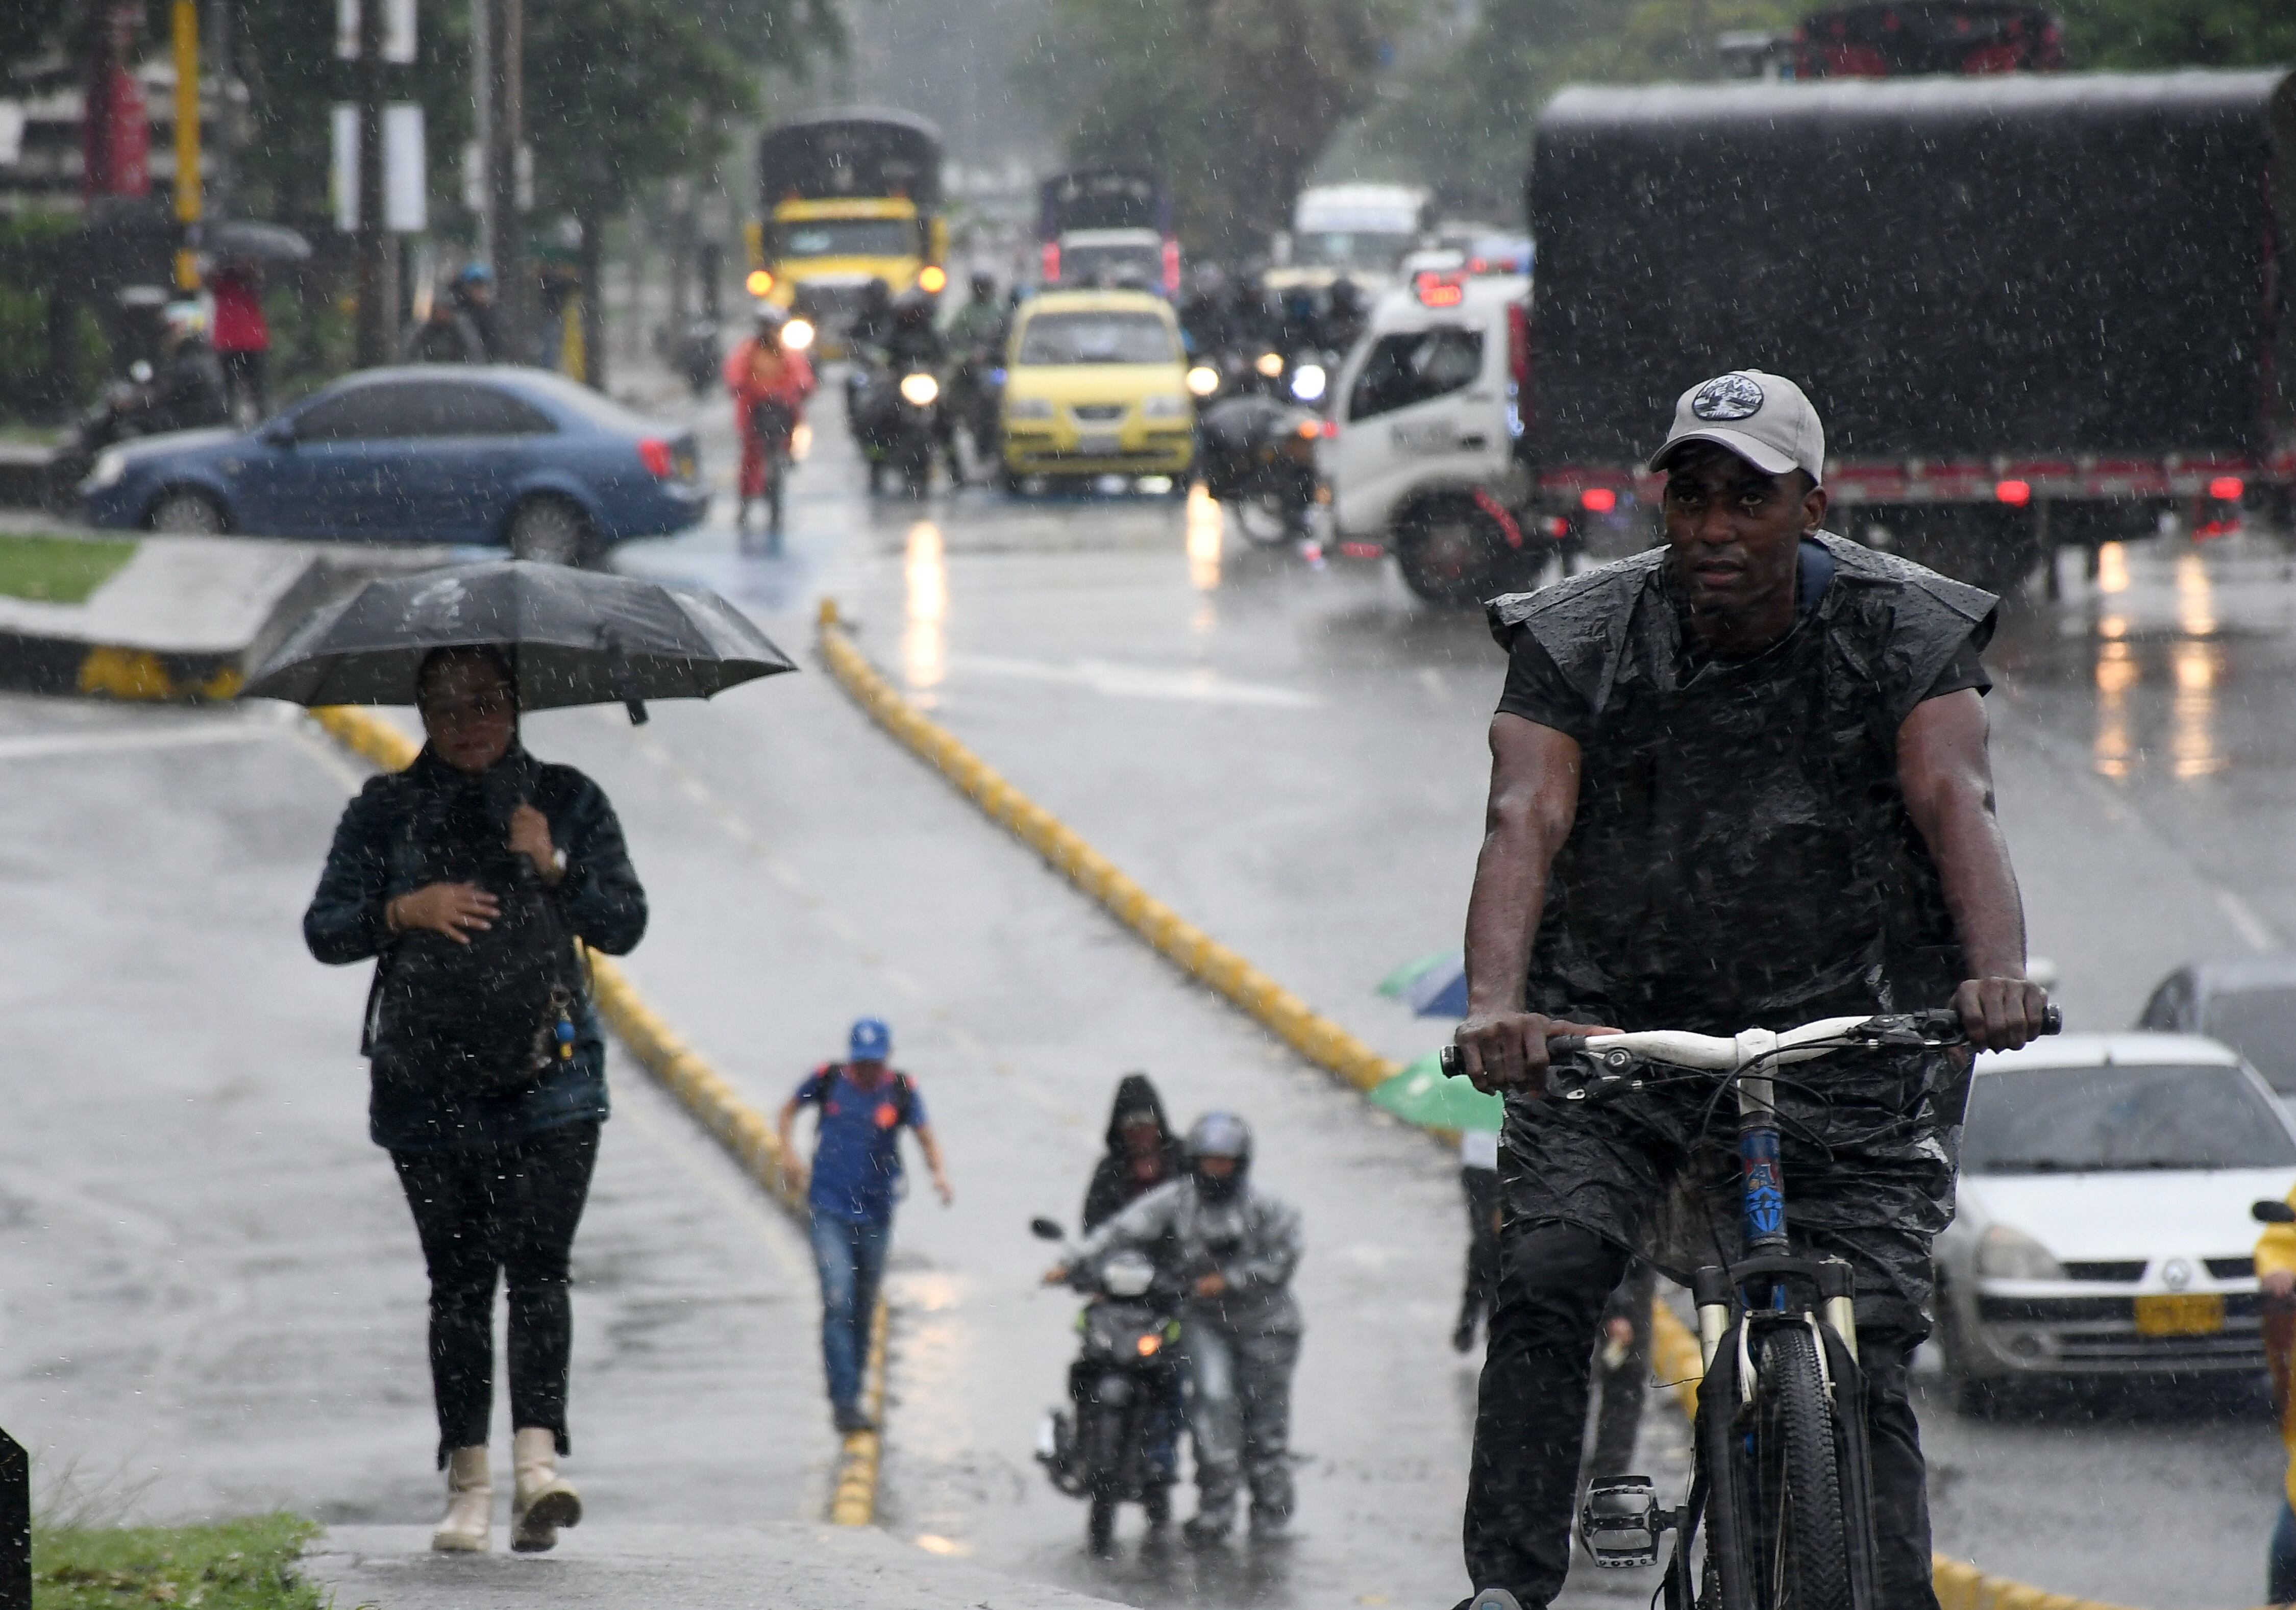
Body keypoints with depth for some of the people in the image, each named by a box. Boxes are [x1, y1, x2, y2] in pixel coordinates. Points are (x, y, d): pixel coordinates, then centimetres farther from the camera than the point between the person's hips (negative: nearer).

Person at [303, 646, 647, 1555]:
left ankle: (538, 1457, -26)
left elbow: (625, 926, 5)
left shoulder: (567, 803, 10)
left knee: (536, 1263, -16)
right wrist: (405, 911, -12)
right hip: (427, 1086, 1)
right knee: (458, 1278, 1)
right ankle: (467, 1481, 5)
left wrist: (554, 869, -9)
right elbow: (325, 931, 5)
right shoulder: (385, 813, 10)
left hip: (549, 1078, -1)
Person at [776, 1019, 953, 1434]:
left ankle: (851, 1390, 29)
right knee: (838, 1302, -14)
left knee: (865, 1307, 13)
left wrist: (939, 1172, -25)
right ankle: (844, 1401, -13)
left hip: (875, 1213, 2)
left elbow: (925, 1136, -6)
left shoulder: (901, 1092, -3)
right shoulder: (827, 1080, -3)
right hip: (829, 1209, -2)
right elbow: (790, 1108, 14)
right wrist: (789, 1154, 1)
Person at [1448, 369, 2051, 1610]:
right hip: (1614, 1030, 0)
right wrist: (1495, 1003, -41)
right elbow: (1526, 821, -21)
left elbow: (1956, 802, -23)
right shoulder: (1577, 645, -7)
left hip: (1834, 1038, 0)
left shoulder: (1906, 637, -7)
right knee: (1546, 1276, -22)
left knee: (1863, 1359, -10)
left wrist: (1998, 971, -44)